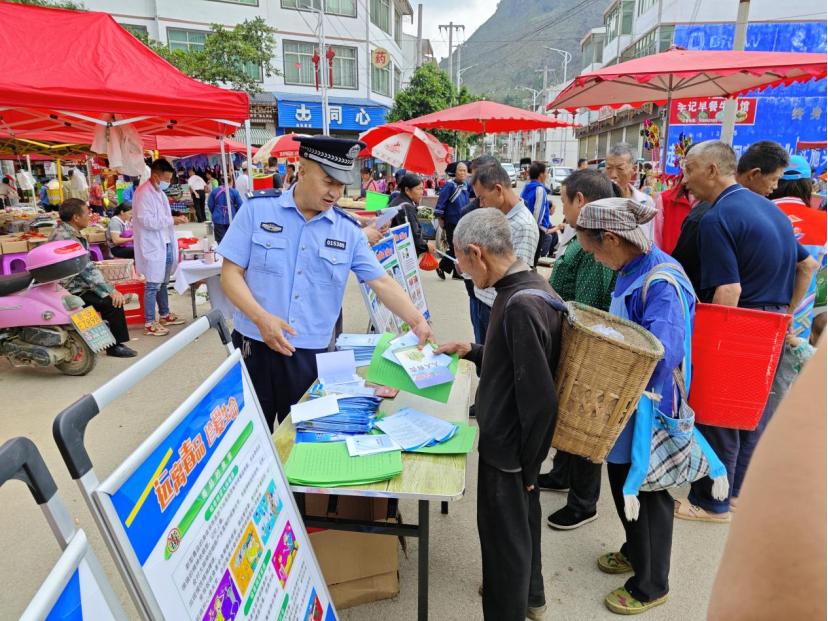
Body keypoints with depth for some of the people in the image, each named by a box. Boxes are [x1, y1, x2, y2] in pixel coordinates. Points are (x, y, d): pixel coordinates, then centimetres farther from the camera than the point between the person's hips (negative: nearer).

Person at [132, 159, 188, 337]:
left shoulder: (159, 192, 14)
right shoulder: (143, 193, -14)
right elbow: (147, 220, -21)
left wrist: (174, 219, 5)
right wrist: (172, 220, -19)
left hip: (165, 244, 9)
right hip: (153, 247, -9)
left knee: (163, 283, 18)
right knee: (153, 285, -3)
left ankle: (164, 314, 30)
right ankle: (149, 323, 5)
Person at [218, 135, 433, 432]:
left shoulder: (348, 231, 0)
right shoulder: (258, 209, -5)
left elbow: (382, 282, -1)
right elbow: (230, 274, -6)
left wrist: (418, 322, -13)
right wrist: (262, 318, -20)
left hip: (312, 353, 1)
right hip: (255, 347, -1)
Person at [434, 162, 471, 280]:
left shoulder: (465, 186, 8)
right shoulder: (450, 185, -13)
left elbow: (466, 203, 15)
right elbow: (441, 201, -15)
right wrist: (440, 218, -14)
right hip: (452, 223, -7)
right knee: (454, 249, -6)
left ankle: (457, 273, 20)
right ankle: (441, 267, 13)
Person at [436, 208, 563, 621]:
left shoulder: (522, 304, -29)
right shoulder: (526, 286, 1)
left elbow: (539, 397, -26)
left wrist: (527, 464, -16)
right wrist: (473, 352, 10)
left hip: (509, 447, -10)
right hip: (515, 439, 10)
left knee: (504, 536, 11)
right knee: (521, 521, 28)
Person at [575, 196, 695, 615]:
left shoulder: (663, 283, -27)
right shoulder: (633, 270, 2)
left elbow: (661, 354, -35)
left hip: (649, 410, -8)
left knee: (647, 494, 11)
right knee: (622, 483, 24)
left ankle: (651, 586, 35)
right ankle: (634, 551, 49)